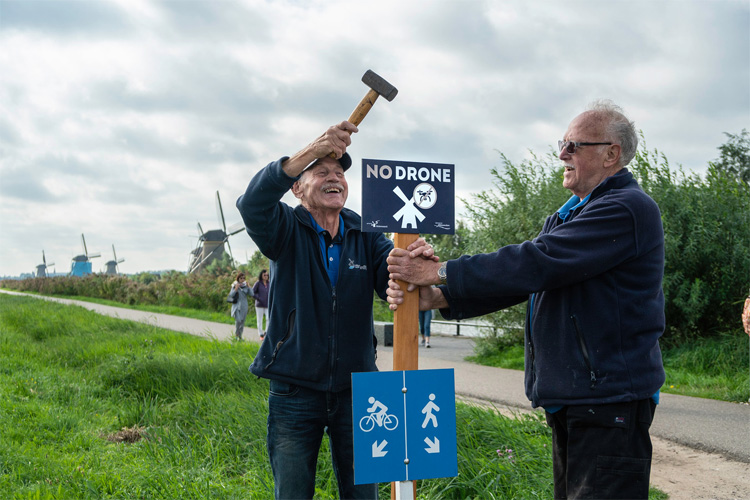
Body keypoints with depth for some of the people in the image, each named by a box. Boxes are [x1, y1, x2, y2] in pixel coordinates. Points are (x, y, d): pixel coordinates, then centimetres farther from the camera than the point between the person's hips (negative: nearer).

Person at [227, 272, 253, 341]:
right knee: (238, 320, -17)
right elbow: (231, 295, -7)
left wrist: (248, 286, -9)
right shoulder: (234, 285, -1)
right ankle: (236, 334, -1)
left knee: (242, 322, 6)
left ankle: (240, 336, 15)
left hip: (244, 306, 3)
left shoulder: (245, 286, 5)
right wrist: (236, 289, -18)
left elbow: (251, 294, -3)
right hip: (237, 306, -3)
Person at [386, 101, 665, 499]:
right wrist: (438, 298, -2)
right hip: (570, 400, 10)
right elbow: (519, 278, 12)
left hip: (610, 403, -10)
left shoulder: (626, 209, -15)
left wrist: (439, 272, -18)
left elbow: (535, 264, -23)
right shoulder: (571, 214, 19)